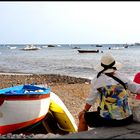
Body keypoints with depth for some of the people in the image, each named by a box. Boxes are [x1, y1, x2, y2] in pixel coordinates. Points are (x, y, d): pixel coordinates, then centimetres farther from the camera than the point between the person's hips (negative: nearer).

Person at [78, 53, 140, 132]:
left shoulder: (97, 81, -8)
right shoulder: (122, 77, -2)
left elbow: (90, 100, 0)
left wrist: (84, 111, 16)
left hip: (107, 121, -3)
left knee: (82, 117, 20)